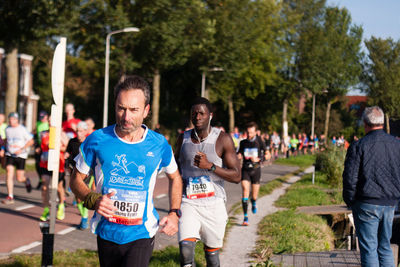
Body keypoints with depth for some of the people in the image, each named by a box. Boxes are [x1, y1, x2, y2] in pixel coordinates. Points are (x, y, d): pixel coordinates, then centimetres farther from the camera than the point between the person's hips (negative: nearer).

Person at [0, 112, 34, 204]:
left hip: (21, 156, -3)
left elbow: (31, 141, -5)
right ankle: (10, 197, -8)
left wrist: (21, 149, -16)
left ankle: (26, 181, 35)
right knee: (9, 174, -11)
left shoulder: (22, 129, -8)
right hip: (9, 155, 3)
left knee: (19, 178, -2)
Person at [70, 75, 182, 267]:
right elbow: (76, 180, 4)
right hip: (107, 234, 2)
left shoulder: (159, 145, -4)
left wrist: (174, 213, 3)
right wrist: (93, 200, -16)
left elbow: (175, 177, 15)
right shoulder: (97, 140, -7)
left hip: (141, 235, -2)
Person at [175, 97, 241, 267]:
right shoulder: (183, 139, 5)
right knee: (185, 250, -19)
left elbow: (236, 176, -10)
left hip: (213, 204, -1)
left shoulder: (223, 139, -6)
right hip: (188, 203, 1)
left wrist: (210, 166, -24)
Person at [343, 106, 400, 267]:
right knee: (385, 247, 14)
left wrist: (350, 201, 2)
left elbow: (350, 177, -10)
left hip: (367, 205, -5)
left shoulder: (358, 146, -9)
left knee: (369, 249, 1)